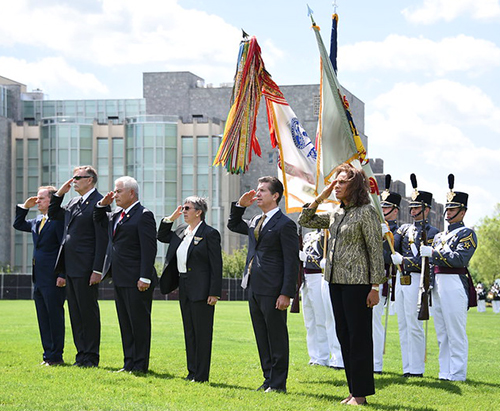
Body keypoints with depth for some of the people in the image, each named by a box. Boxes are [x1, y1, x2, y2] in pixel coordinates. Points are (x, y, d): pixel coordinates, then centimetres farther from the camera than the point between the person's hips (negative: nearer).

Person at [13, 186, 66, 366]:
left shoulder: (59, 220, -11)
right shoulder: (37, 221, 15)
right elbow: (18, 224, 32)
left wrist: (62, 275, -19)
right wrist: (25, 207, 17)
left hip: (53, 278, -9)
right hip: (39, 278, 9)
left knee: (55, 316, -3)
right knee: (43, 318, 11)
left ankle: (56, 356, 2)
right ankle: (48, 355, 18)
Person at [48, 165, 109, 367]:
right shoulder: (73, 202, 15)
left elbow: (102, 239, -15)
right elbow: (53, 214, 30)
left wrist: (97, 270, -18)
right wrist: (59, 193, 13)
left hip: (85, 268, -8)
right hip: (70, 267, 8)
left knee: (88, 311, -2)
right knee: (75, 312, 11)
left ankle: (91, 356, 4)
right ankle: (82, 353, 17)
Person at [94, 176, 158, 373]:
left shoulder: (144, 215, -11)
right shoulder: (116, 215, 15)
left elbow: (149, 249, -16)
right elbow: (98, 220, 35)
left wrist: (145, 278, -21)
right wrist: (102, 204, 14)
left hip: (136, 281, -9)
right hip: (119, 279, 9)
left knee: (139, 322, -2)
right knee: (125, 323, 13)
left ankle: (140, 365, 4)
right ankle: (129, 363, 19)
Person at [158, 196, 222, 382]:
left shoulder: (209, 234, -10)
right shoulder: (181, 231, 12)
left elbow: (216, 265, -12)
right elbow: (162, 236, 27)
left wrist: (214, 293, -17)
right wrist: (171, 218, 12)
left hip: (201, 290, -8)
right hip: (184, 288, 8)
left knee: (202, 332, -2)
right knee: (189, 332, 12)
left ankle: (201, 375, 2)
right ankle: (192, 372, 18)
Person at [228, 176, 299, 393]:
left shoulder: (285, 224, -10)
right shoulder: (255, 222, 14)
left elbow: (291, 262, -13)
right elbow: (233, 225, 32)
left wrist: (286, 293, -18)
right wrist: (240, 205, 14)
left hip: (272, 291, -8)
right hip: (254, 289, 9)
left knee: (277, 338, -1)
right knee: (262, 339, 13)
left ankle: (278, 383, 5)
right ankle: (268, 379, 21)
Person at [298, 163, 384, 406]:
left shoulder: (366, 212, -9)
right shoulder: (335, 213, 12)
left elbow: (376, 250, -11)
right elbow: (304, 221, 20)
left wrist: (375, 287, -14)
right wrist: (320, 198, 7)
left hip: (357, 282, -8)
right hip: (336, 280, 8)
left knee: (359, 336, -3)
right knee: (343, 335, 10)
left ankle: (361, 393, 3)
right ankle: (354, 390, 17)